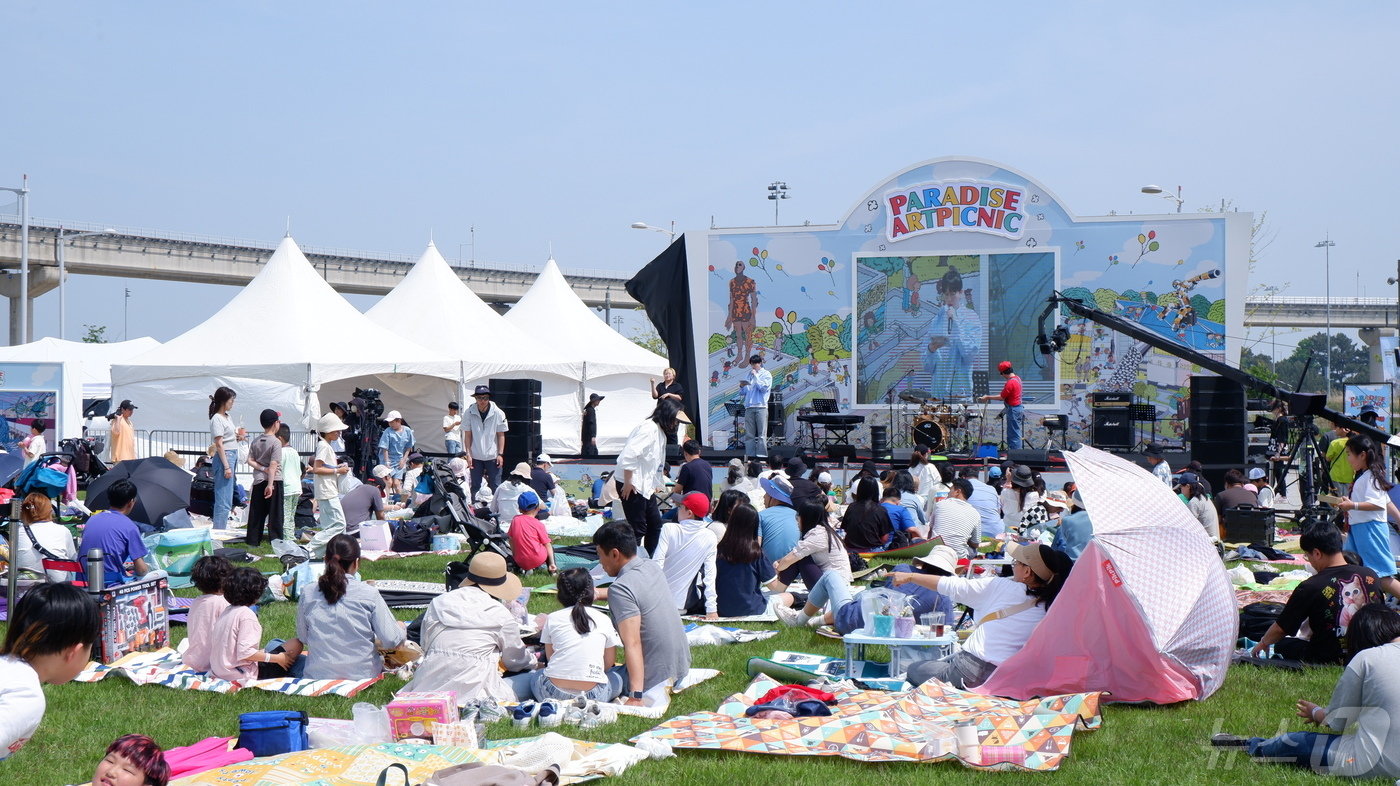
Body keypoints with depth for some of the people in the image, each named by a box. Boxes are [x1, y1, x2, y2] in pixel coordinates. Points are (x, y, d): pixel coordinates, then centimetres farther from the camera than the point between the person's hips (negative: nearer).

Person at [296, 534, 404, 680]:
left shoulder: (307, 594, -5)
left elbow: (303, 638, 6)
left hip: (318, 674, 3)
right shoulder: (369, 594, -12)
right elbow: (391, 640, -11)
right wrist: (401, 629, 12)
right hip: (362, 675, -3)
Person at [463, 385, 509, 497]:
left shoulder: (498, 413, -8)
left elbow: (501, 435, -2)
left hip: (493, 456, -1)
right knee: (475, 486, 7)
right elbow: (467, 434, 1)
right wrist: (468, 454, -4)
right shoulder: (470, 413, -4)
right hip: (475, 457, 1)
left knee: (495, 486, 0)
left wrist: (500, 454, -6)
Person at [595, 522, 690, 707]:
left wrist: (636, 696, -33)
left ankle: (651, 694, -14)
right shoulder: (651, 567, 3)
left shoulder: (620, 589, -22)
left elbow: (633, 644, -29)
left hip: (655, 673, -9)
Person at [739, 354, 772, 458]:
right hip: (749, 407, 5)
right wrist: (742, 387, -1)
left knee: (761, 435, -6)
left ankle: (761, 456, -7)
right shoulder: (749, 375, 19)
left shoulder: (766, 374, 6)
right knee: (749, 434, 3)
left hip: (761, 407, -5)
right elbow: (744, 392, 20)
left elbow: (764, 388, -10)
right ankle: (749, 456, 5)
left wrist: (756, 376, -7)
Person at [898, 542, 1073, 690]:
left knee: (914, 669, 20)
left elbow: (953, 586, 1)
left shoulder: (1001, 587, -8)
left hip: (970, 675, -6)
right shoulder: (1049, 607, -1)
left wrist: (910, 577, 14)